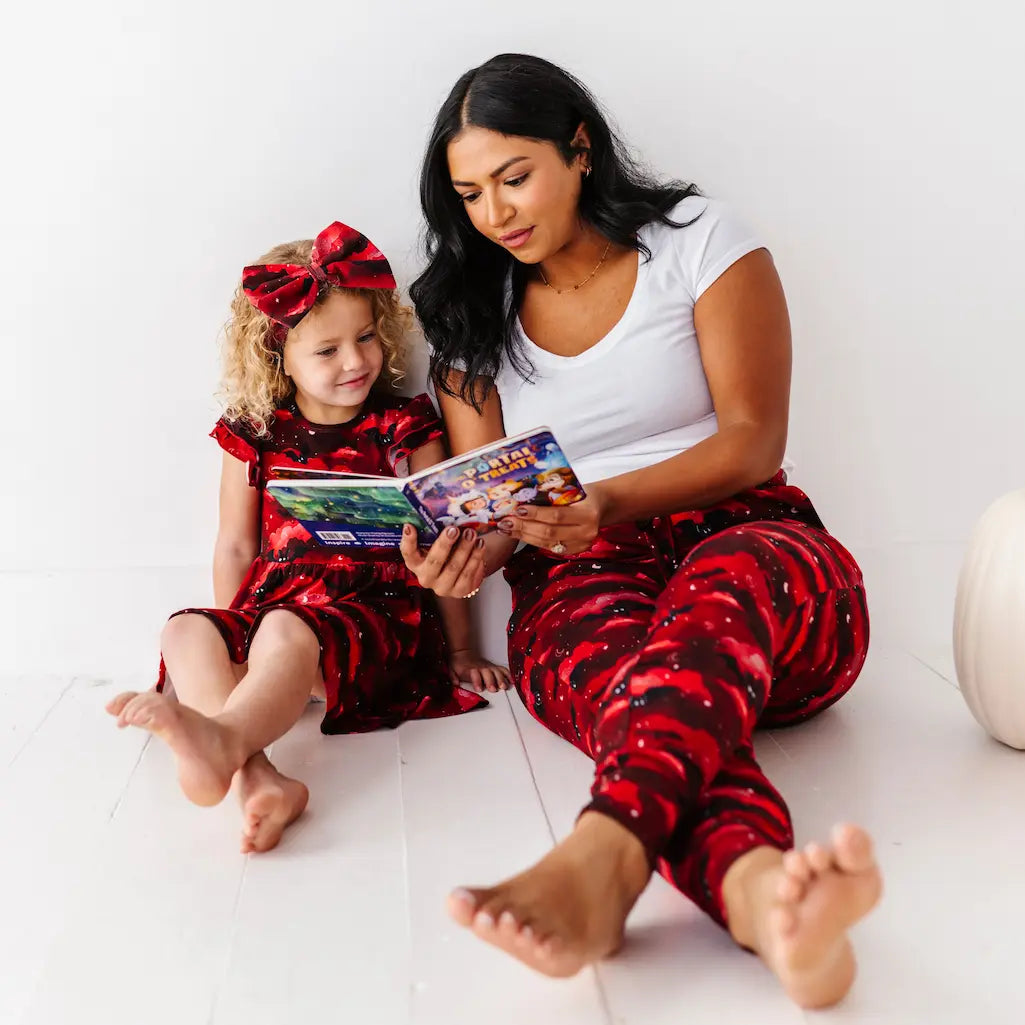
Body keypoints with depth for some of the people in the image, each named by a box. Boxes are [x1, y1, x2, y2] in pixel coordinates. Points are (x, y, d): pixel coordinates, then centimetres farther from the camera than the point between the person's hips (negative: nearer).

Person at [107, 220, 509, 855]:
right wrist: (233, 648, 6)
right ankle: (258, 780, -48)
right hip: (273, 603, 3)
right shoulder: (256, 435, 13)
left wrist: (460, 651, 11)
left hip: (377, 607, -3)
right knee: (186, 633, -27)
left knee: (289, 633, -36)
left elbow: (444, 543, 11)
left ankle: (221, 737, -64)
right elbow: (236, 549, 16)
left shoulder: (405, 427, 10)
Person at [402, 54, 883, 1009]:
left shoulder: (697, 239, 5)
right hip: (577, 580, 2)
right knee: (614, 653, -37)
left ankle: (603, 856, -64)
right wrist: (469, 549, -17)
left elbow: (753, 438, -3)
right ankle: (758, 886, -66)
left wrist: (608, 504, -19)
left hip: (748, 542, -1)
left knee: (720, 587, -39)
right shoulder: (471, 318, 15)